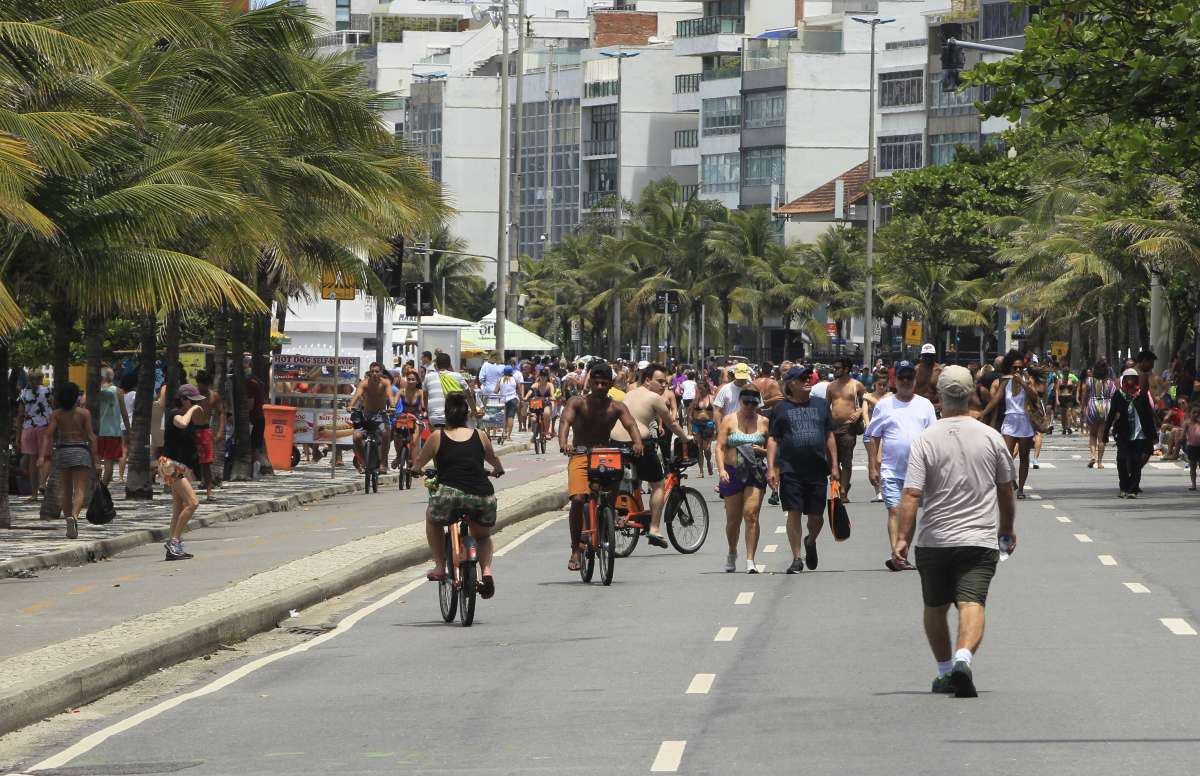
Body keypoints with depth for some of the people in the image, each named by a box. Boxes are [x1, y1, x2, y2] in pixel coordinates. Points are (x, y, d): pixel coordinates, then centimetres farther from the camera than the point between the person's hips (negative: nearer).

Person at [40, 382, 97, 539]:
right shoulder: (84, 413, -3)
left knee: (66, 492, 14)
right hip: (81, 452, -3)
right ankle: (74, 516, -34)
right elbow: (90, 436, -6)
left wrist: (43, 455, -9)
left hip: (62, 452, 3)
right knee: (80, 490, -8)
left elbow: (48, 435, -7)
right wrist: (95, 458, -2)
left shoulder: (56, 414, 2)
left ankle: (70, 527, 17)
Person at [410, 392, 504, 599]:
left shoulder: (437, 436, 12)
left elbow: (417, 464, 28)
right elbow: (494, 460, 38)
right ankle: (486, 570, 6)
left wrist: (416, 470, 53)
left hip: (449, 495, -2)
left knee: (432, 519, 33)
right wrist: (498, 470, 62)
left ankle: (440, 566, 23)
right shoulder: (480, 436, 17)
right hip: (483, 497, 2)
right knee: (483, 536, 32)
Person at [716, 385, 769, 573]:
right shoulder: (729, 420, 4)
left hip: (756, 473, 0)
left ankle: (750, 561, -13)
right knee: (733, 519, 8)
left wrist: (763, 451, -9)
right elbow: (720, 447, -2)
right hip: (733, 472, 0)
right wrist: (721, 469, -16)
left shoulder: (764, 423, 7)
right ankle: (732, 553, 34)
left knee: (751, 516, -13)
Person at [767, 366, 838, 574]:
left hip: (818, 470, 2)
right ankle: (797, 559, 5)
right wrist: (771, 468, -6)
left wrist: (834, 465, 9)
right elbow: (773, 440, 3)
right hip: (790, 470, -2)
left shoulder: (821, 405, 11)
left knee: (816, 516, 5)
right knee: (794, 513, -3)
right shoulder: (781, 408, 4)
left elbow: (829, 437, 14)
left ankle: (811, 542, 37)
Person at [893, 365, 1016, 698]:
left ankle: (945, 671, 24)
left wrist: (902, 538, -9)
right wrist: (1007, 529, 27)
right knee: (972, 603, -10)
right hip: (980, 539, 0)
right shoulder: (991, 437, 2)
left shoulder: (925, 440, -6)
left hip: (934, 540, 0)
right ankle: (963, 658, -34)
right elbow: (1005, 490, 12)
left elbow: (911, 495, -12)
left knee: (935, 608, 17)